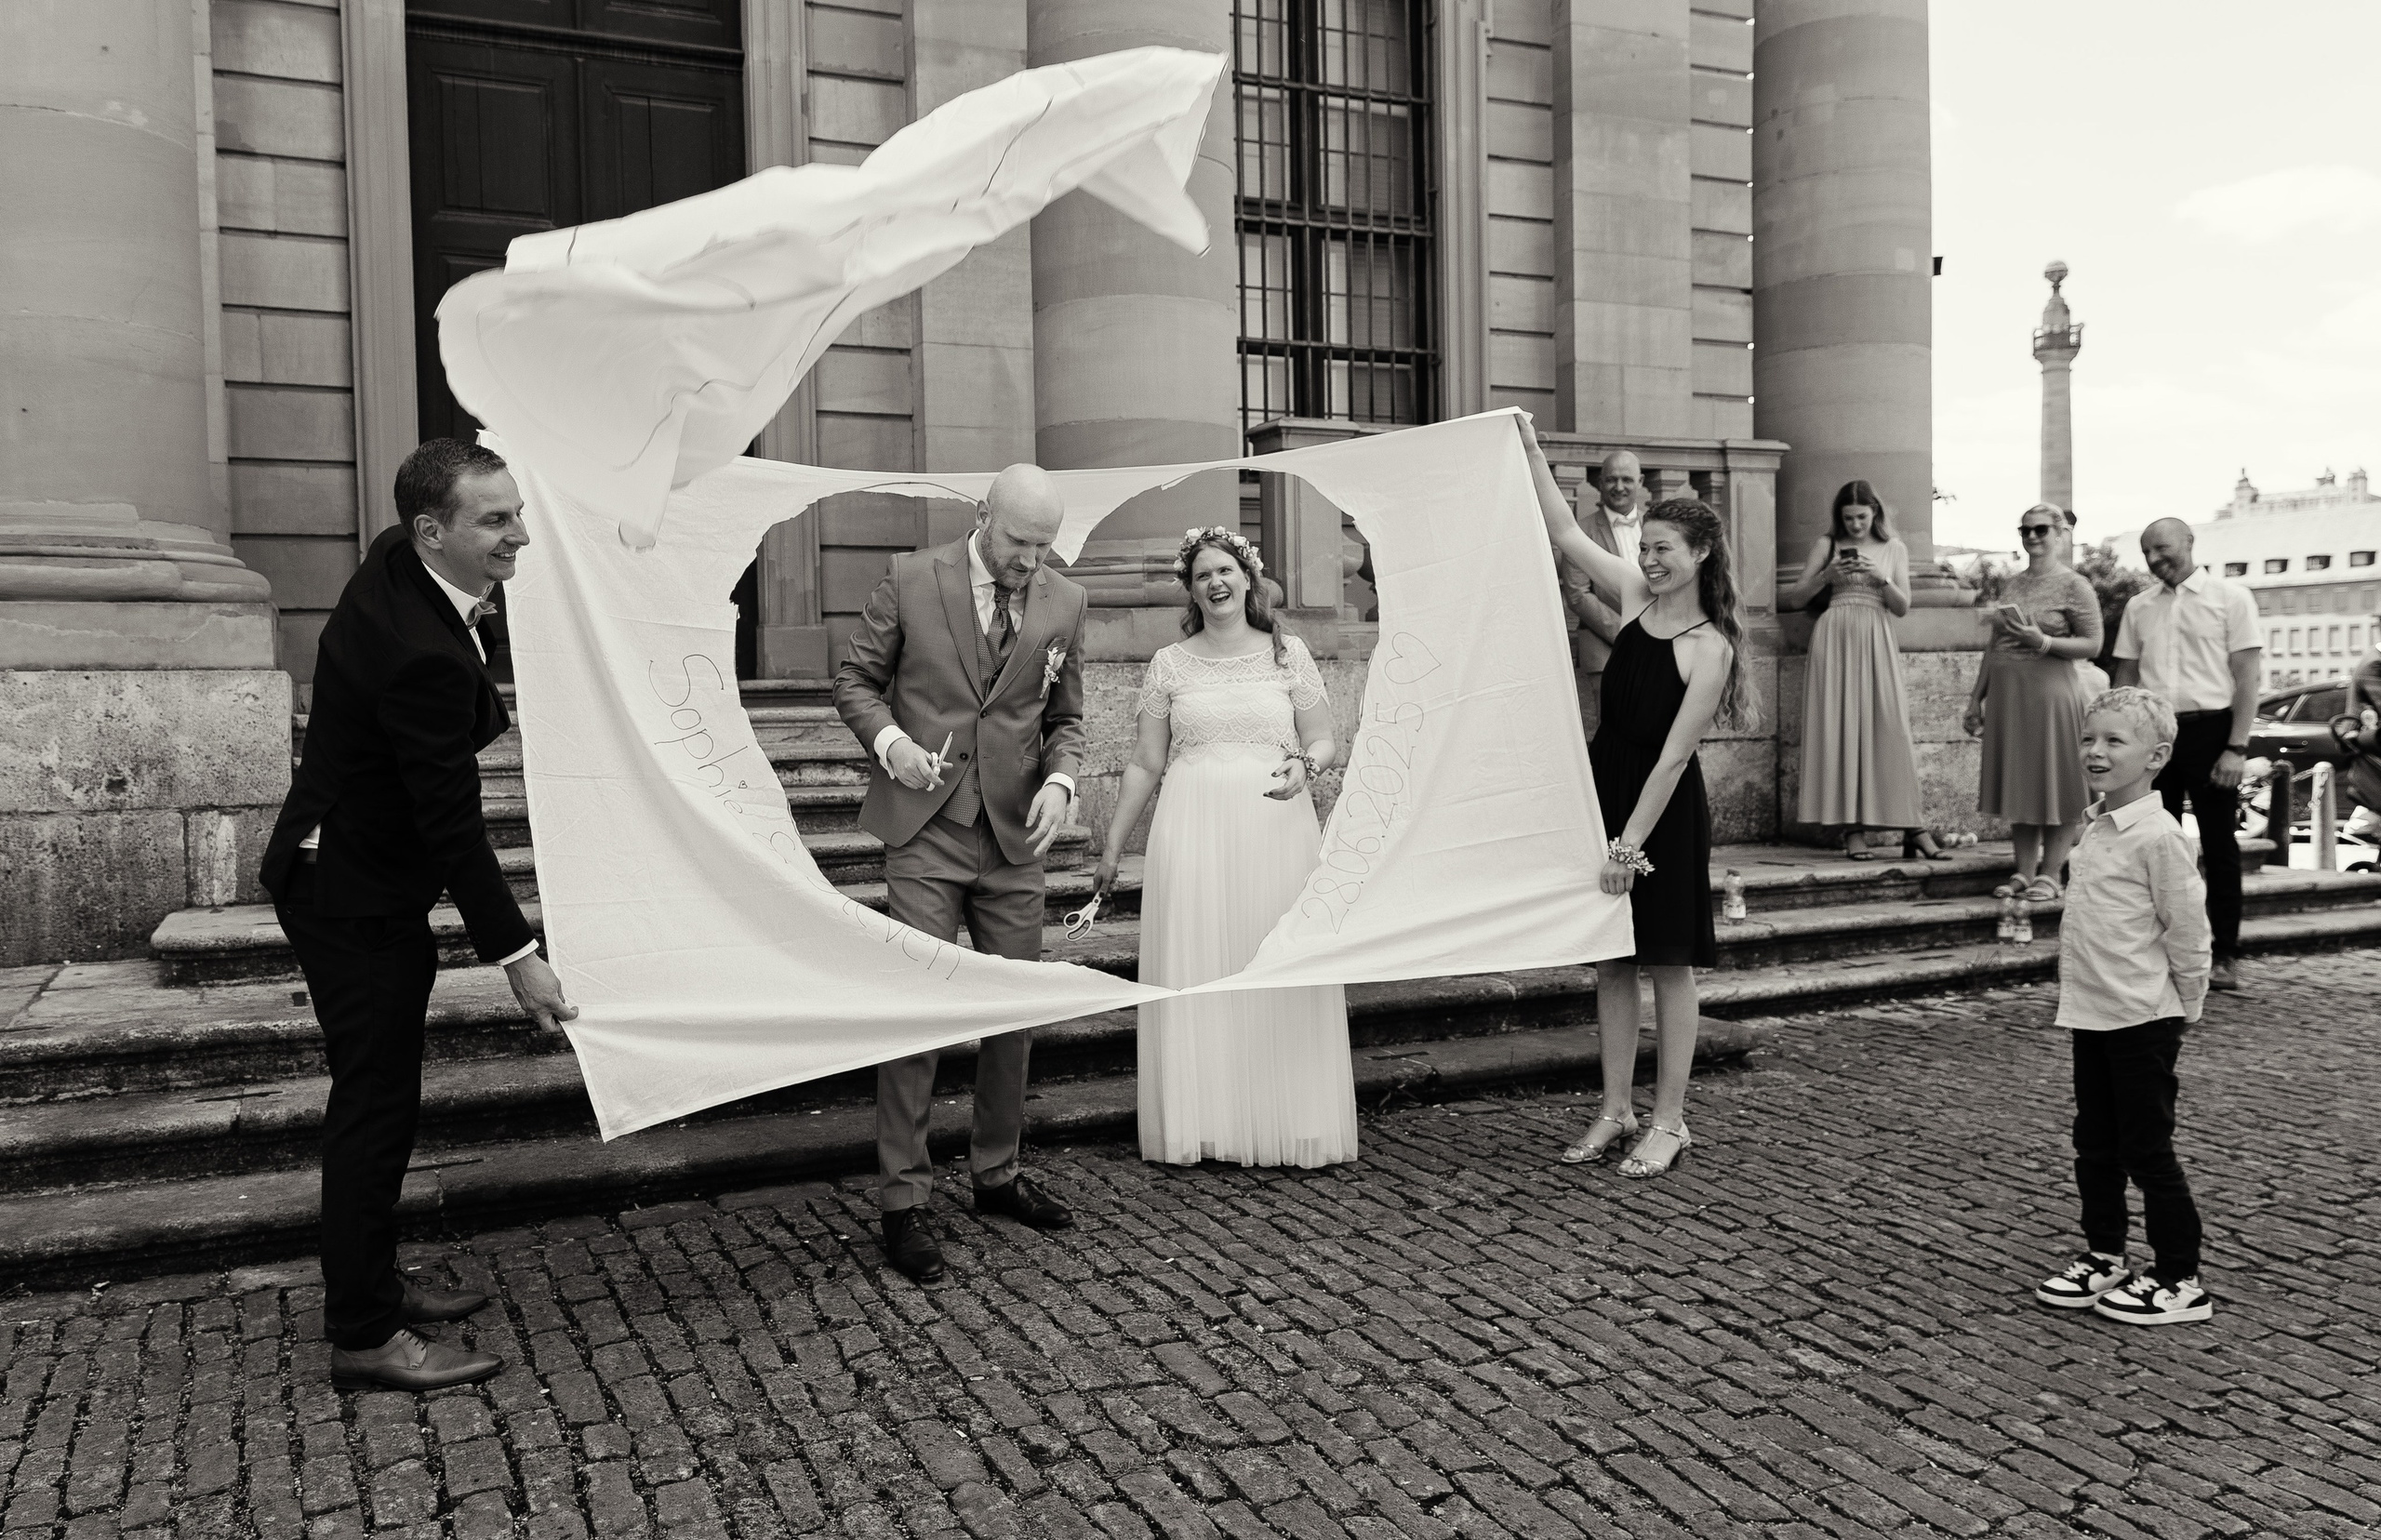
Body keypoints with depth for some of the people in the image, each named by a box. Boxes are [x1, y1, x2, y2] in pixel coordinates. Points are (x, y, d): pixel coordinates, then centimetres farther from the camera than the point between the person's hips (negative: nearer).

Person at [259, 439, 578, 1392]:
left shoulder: (397, 566, -2)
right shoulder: (422, 654, -30)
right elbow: (451, 823, -28)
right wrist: (516, 956, -25)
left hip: (346, 875, 10)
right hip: (355, 899, -10)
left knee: (378, 1097, 18)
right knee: (376, 1105, -3)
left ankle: (371, 1284, 31)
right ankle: (364, 1338, 8)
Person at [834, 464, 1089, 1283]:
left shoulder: (1064, 602, 5)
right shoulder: (910, 580, -3)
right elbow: (856, 680, 4)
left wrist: (1060, 780, -7)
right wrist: (889, 739, -15)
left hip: (1014, 837, 4)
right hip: (925, 829, -3)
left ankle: (997, 1174, 27)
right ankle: (903, 1199, 5)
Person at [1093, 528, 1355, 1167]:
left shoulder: (1288, 654, 8)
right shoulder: (1169, 664, 9)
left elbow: (1324, 742, 11)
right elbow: (1144, 763, 11)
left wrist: (1304, 766, -12)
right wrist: (1112, 845, 10)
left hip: (1275, 831, 0)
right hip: (1192, 832, 0)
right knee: (1195, 975, -1)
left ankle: (1283, 1125, 10)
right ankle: (1200, 1126, 8)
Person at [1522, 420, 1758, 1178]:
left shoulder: (1710, 647, -15)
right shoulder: (1634, 596, 3)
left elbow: (1673, 754, -19)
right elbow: (1565, 533, 10)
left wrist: (1630, 844, -21)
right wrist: (1531, 450, 7)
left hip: (1664, 807, -6)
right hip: (1604, 785, 6)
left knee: (1669, 962, 2)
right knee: (1611, 958, 10)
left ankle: (1669, 1122, 11)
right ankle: (1616, 1109, 20)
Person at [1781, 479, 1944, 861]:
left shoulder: (1894, 549, 12)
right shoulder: (1827, 545, 8)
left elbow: (1903, 607, 8)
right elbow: (1795, 598, 6)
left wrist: (1881, 579, -10)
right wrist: (1827, 575, -10)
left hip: (1876, 642, 1)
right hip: (1834, 638, -1)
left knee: (1889, 727, -6)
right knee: (1839, 727, -6)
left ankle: (1913, 828, -4)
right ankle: (1853, 829, -5)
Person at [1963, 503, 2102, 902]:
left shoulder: (2074, 586, -3)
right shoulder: (2013, 584, 14)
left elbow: (2093, 645, -6)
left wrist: (2043, 641, -19)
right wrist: (1976, 697, 15)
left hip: (2048, 694, -6)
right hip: (2006, 695, 6)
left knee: (2055, 785, 0)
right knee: (2018, 785, 8)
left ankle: (2050, 875, 8)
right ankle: (2024, 873, 15)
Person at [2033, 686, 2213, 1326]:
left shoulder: (2157, 835, -17)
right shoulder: (2093, 828, 9)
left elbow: (2188, 931, -13)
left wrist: (2182, 1009, -3)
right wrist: (2076, 1006, 16)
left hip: (2143, 1021, -8)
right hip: (2091, 1016, 8)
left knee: (2146, 1150, 1)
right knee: (2094, 1145, 16)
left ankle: (2180, 1281, 13)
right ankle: (2103, 1257, 29)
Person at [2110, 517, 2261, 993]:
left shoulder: (2231, 598, -2)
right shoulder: (2139, 606, 10)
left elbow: (2246, 678, -6)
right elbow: (2125, 677, 13)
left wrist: (2236, 748, -13)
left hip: (2210, 726, -4)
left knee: (2219, 844, 3)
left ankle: (2223, 957, 11)